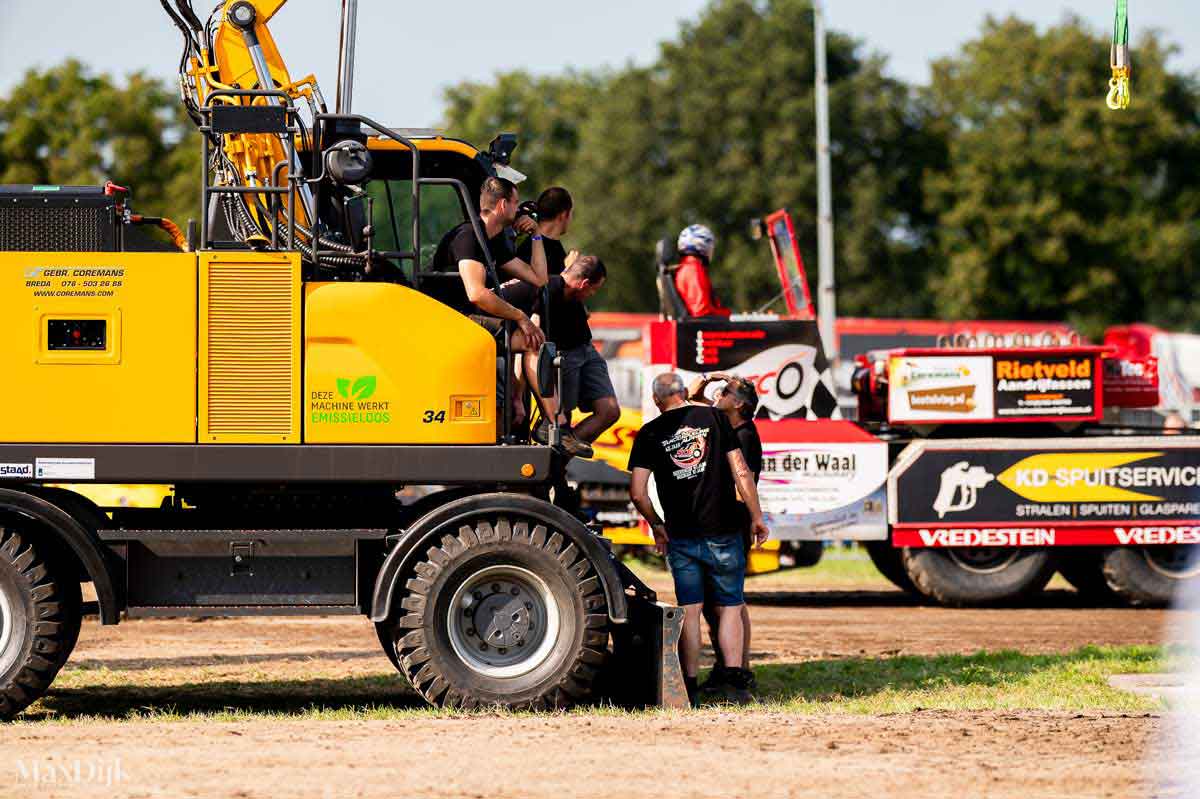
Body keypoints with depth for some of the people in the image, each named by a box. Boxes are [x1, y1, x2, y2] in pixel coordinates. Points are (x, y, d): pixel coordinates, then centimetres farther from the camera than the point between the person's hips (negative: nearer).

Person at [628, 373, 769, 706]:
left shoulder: (649, 434, 2)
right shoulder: (713, 418, 2)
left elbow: (637, 493, -3)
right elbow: (741, 472, -3)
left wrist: (656, 525, 13)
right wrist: (757, 517, 5)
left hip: (681, 537, 1)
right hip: (722, 534, -1)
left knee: (689, 611, 7)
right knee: (730, 607, 6)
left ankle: (690, 685, 5)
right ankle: (733, 681, -6)